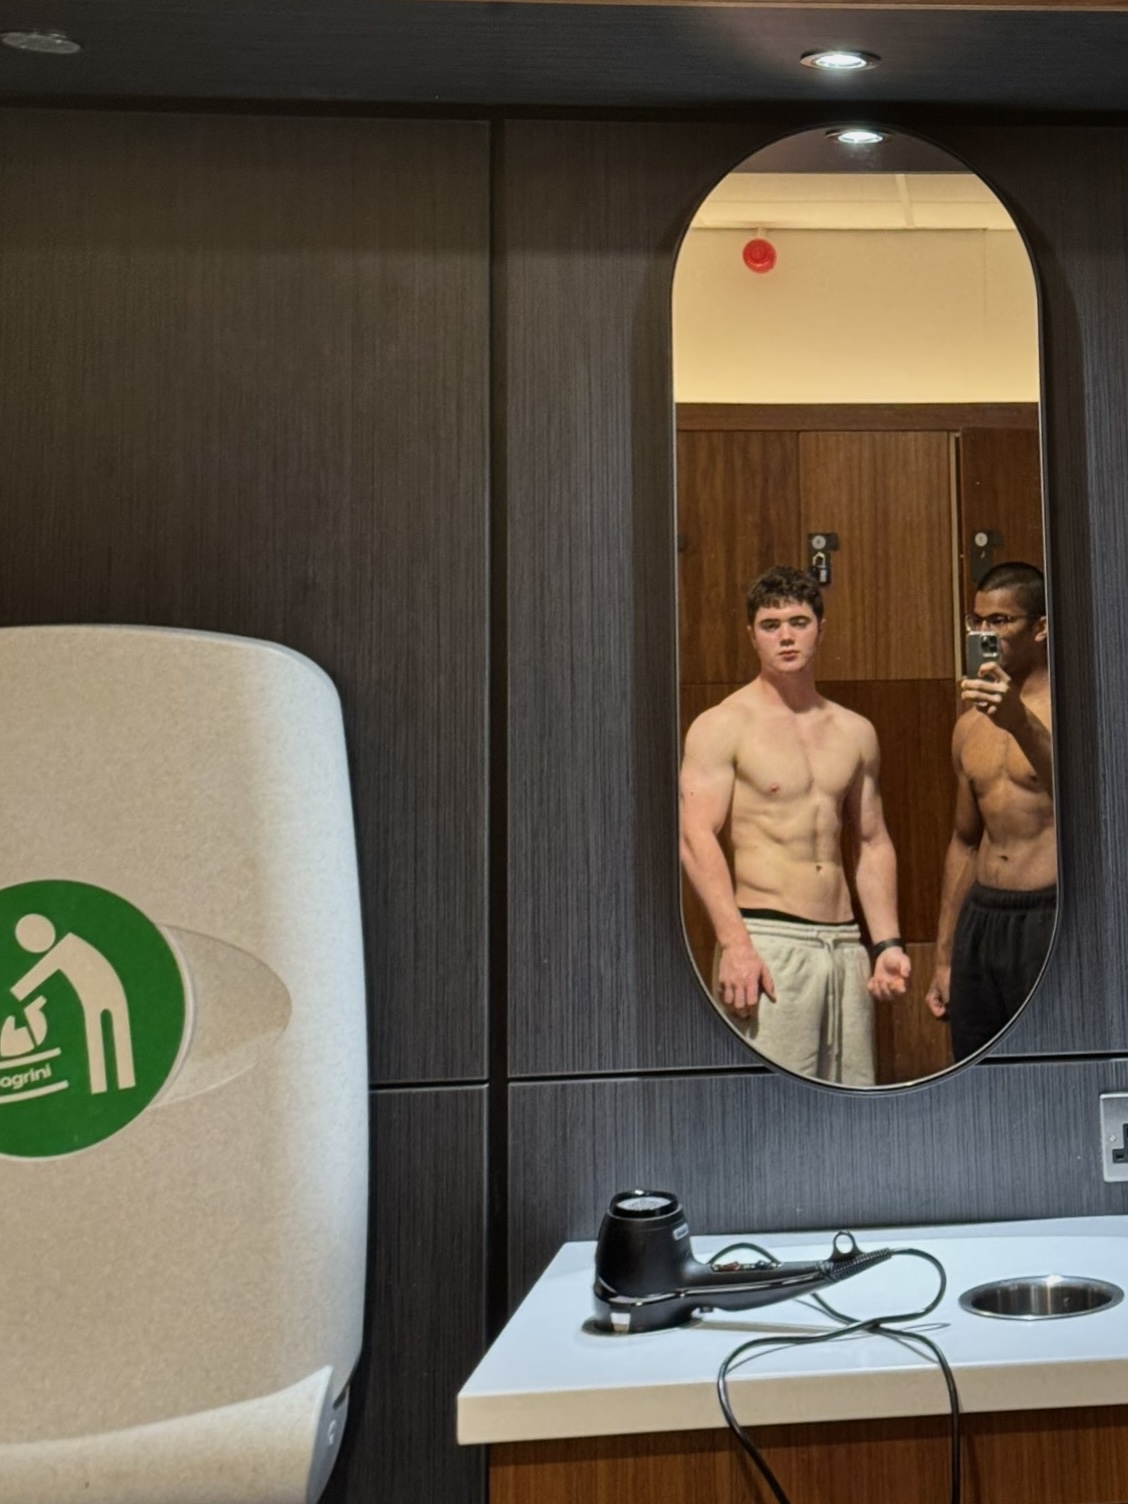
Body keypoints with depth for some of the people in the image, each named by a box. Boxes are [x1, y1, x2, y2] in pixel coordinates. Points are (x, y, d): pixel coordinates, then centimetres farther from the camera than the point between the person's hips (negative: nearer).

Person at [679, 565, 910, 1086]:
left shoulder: (855, 732, 15)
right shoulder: (723, 725, -2)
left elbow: (873, 843, 19)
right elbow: (696, 837, -12)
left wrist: (887, 942, 10)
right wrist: (734, 944, -21)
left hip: (845, 945, 6)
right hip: (766, 941, -5)